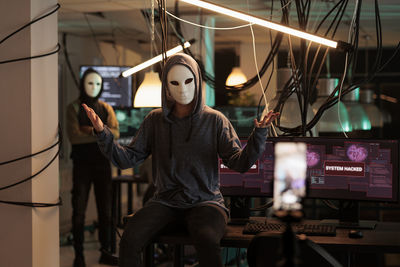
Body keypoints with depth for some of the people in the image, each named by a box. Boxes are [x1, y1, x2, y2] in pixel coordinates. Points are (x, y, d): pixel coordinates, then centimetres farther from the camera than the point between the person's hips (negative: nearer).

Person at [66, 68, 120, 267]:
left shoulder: (106, 108, 10)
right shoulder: (74, 108, 0)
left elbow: (115, 133, -4)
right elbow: (74, 136, -12)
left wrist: (90, 130, -14)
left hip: (102, 162, 3)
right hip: (82, 163, -3)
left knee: (105, 209, 5)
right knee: (79, 210, -2)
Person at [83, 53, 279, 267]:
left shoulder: (214, 120, 1)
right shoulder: (155, 120, 7)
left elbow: (240, 163, -7)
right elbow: (127, 159, 5)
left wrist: (259, 133, -23)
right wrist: (102, 133, -10)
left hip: (205, 201, -2)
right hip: (165, 201, 2)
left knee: (207, 242, -35)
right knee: (130, 239, -27)